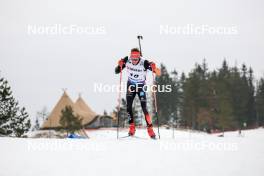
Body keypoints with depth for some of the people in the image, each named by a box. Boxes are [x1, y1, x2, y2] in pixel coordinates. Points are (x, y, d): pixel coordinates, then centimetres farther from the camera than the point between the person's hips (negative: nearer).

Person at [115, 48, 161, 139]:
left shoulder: (144, 63, -28)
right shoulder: (126, 60, -19)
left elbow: (158, 73, -27)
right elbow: (117, 71, -10)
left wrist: (154, 68, -48)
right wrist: (120, 65, -31)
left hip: (141, 87, -3)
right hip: (130, 85, 3)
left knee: (144, 108, -10)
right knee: (128, 107, -6)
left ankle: (150, 128, -1)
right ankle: (132, 127, 6)